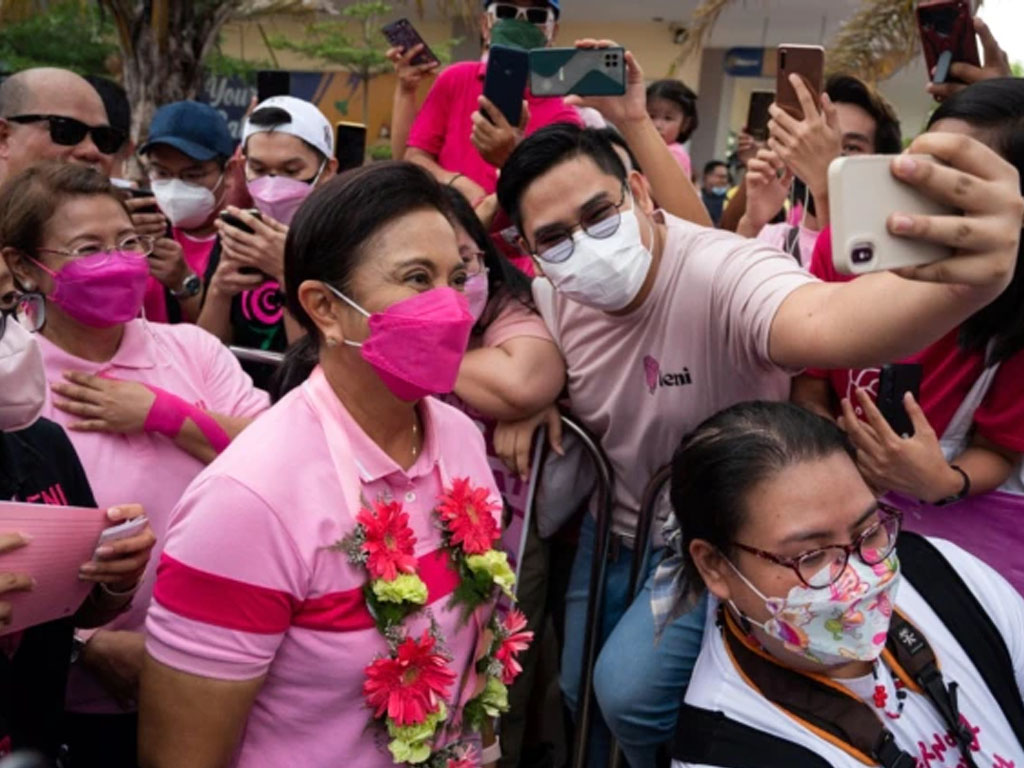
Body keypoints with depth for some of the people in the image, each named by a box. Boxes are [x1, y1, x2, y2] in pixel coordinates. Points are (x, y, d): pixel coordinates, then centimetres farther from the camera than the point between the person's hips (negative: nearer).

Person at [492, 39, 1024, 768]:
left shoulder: (721, 275, -33)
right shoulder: (553, 294, -10)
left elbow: (824, 323, -55)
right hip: (614, 531, 6)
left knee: (630, 688, -22)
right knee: (575, 692, 15)